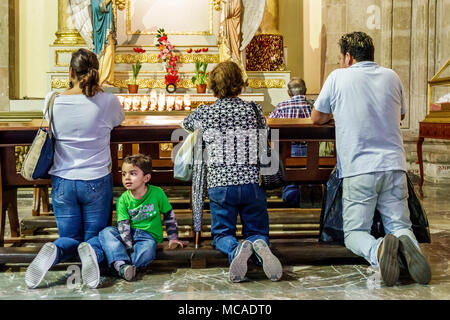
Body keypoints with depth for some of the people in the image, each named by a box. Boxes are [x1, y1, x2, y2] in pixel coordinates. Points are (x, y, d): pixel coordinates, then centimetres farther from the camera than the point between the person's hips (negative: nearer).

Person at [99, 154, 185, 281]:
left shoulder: (157, 193, -5)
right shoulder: (123, 200, -3)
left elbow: (169, 215, 7)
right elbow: (123, 226, -9)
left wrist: (173, 237, 7)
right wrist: (129, 249, -20)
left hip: (148, 236, -2)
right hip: (129, 234, 2)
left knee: (148, 249, -38)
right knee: (106, 232, -27)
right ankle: (121, 265, -44)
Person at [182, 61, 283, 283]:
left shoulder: (204, 113, 4)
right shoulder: (254, 110, 6)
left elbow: (186, 124, 27)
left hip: (219, 183, -1)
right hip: (252, 182, 1)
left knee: (222, 234, 12)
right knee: (256, 231, 14)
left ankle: (235, 249, -22)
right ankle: (258, 245, -22)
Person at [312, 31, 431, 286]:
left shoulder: (338, 77, 0)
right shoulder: (391, 77, 11)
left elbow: (317, 119, 13)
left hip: (358, 170, -3)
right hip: (394, 166, 3)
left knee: (354, 233, 5)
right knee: (399, 226, 12)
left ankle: (378, 249, -27)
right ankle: (407, 244, -22)